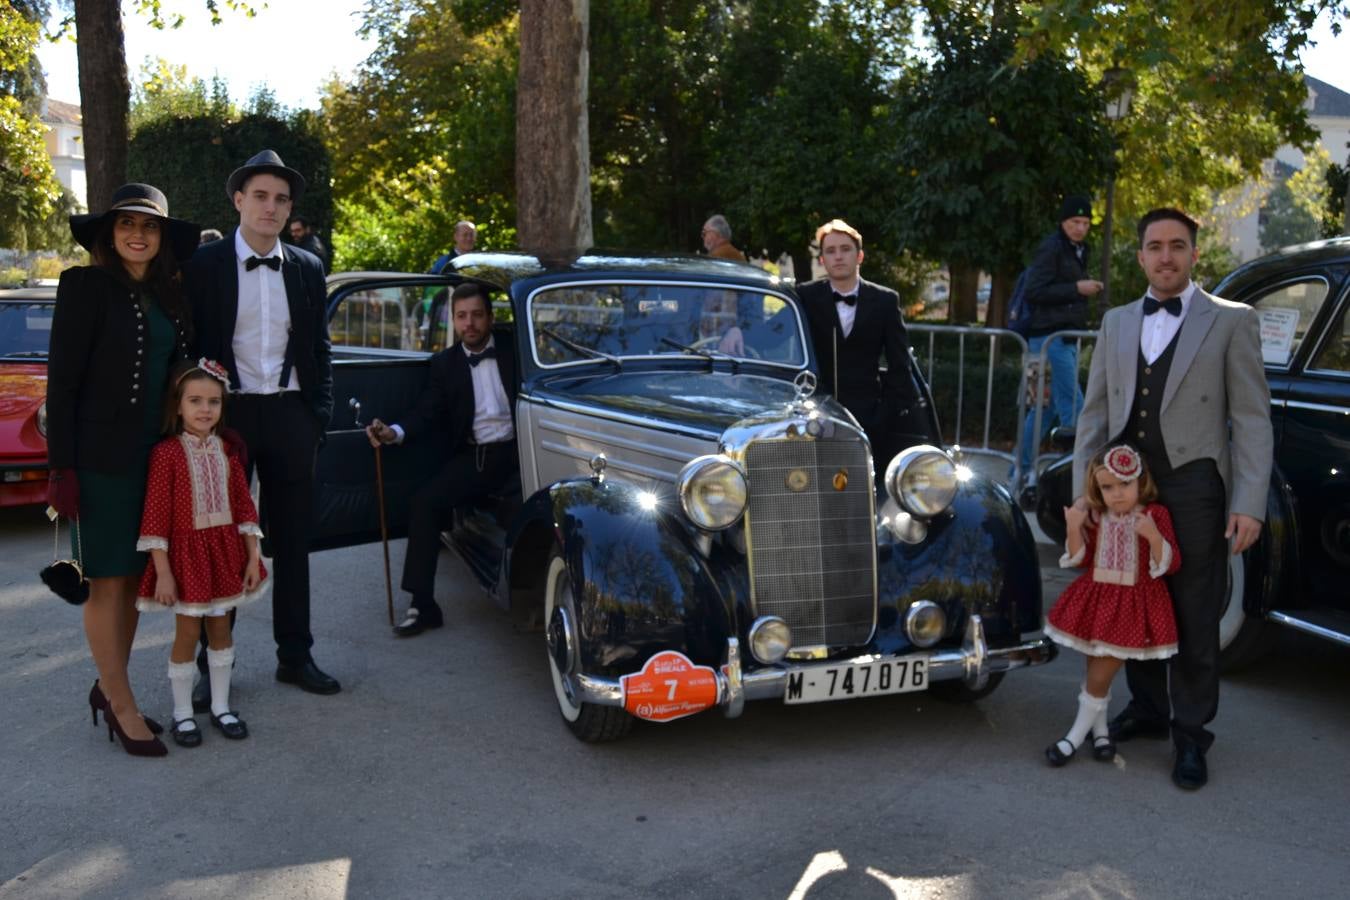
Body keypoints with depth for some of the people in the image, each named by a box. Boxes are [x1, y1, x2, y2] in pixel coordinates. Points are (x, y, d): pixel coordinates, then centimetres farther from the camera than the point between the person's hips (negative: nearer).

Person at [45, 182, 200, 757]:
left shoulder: (165, 294, 11)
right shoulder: (86, 286, -7)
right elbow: (61, 380, -10)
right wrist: (61, 467, -14)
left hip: (154, 454, 6)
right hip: (101, 456, -6)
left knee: (132, 578, 12)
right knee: (108, 580, 1)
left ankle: (109, 687, 26)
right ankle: (121, 705, 10)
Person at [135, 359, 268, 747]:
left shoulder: (228, 451, 3)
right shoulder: (166, 453, -12)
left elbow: (243, 505, 5)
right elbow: (156, 516, -13)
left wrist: (252, 557, 1)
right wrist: (162, 572, -15)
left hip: (225, 550, 4)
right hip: (187, 551, -4)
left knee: (220, 627, 13)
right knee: (188, 631, 3)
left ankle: (220, 707, 26)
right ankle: (182, 713, 18)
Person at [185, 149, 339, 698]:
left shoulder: (307, 268, 7)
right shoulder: (203, 265, -1)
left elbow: (320, 348, 10)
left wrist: (319, 415, 3)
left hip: (290, 416, 3)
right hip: (226, 413, -2)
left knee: (293, 540, 9)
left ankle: (295, 655, 21)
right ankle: (214, 663, 17)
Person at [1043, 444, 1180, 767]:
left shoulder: (1156, 515, -9)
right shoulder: (1096, 516, 3)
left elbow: (1170, 564, -12)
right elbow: (1080, 559, 6)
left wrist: (1153, 536, -29)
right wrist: (1074, 530, -11)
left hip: (1134, 604, -4)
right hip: (1096, 600, 4)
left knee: (1100, 674, -2)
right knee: (1097, 670, 11)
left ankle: (1077, 735, 11)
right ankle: (1099, 730, 27)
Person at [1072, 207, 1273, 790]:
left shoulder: (1231, 321, 0)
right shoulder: (1117, 323, 12)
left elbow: (1251, 419, -4)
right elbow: (1094, 412, 12)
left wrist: (1249, 504, -12)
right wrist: (1083, 489, 5)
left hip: (1194, 488, -4)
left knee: (1195, 621, 5)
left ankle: (1190, 735, 17)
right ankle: (1147, 708, 30)